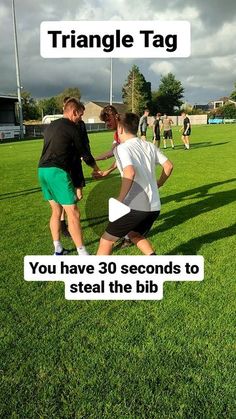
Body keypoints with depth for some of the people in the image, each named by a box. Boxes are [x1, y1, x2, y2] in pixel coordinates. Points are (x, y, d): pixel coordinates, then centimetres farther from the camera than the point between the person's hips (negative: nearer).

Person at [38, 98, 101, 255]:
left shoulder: (51, 126, 20)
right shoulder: (72, 128, -3)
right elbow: (83, 151, 2)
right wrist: (96, 167, 20)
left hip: (43, 170, 9)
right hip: (58, 171, -9)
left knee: (56, 210, 17)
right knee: (73, 212, -5)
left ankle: (58, 250, 22)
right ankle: (83, 253, -1)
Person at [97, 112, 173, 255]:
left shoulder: (122, 148, -8)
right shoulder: (149, 146, 11)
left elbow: (130, 173, -25)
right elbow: (168, 166, 12)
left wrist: (120, 200, -17)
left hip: (135, 206, -7)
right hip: (154, 206, 7)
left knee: (106, 241, 8)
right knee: (135, 235, 30)